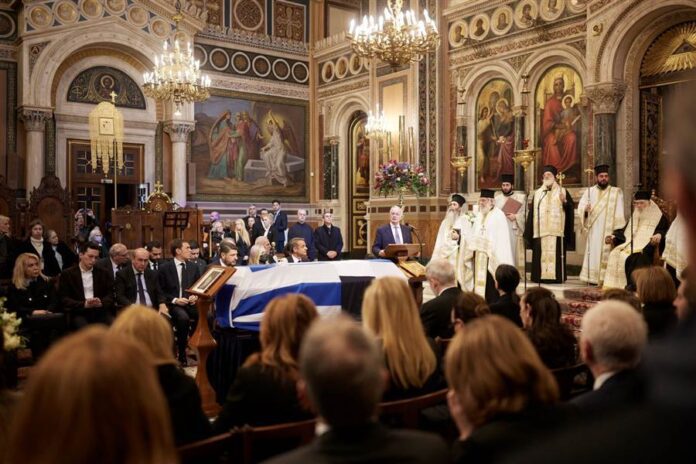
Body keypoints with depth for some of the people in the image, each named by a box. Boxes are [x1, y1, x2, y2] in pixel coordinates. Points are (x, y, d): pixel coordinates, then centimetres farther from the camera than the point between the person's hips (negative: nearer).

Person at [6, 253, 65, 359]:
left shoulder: (47, 282, 21)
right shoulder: (14, 287, 12)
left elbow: (54, 302, 12)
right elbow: (14, 308, 0)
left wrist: (47, 312, -12)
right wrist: (33, 312, -17)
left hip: (48, 318, 3)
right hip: (26, 322, -3)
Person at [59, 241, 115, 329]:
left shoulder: (103, 273, 15)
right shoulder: (67, 274, 7)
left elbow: (110, 294, 10)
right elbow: (64, 299, 0)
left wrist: (101, 302, -12)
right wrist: (84, 304, -16)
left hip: (100, 311, 2)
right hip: (79, 312, -2)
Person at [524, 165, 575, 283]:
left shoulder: (562, 191, 8)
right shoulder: (538, 193, 16)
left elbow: (571, 208, 2)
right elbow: (532, 212, 13)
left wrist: (565, 202, -20)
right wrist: (528, 232, 8)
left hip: (556, 230, -3)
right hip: (540, 231, 3)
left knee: (555, 254, -6)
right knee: (540, 255, -1)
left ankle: (556, 276, -3)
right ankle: (541, 276, 2)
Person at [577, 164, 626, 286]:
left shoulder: (616, 192, 6)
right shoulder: (589, 191, 11)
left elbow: (619, 213, -1)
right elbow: (580, 208, 0)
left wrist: (617, 230, -12)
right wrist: (585, 210, -23)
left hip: (609, 231, -1)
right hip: (593, 231, 1)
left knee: (607, 255, -4)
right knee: (593, 254, -2)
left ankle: (606, 279, -1)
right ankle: (593, 278, 2)